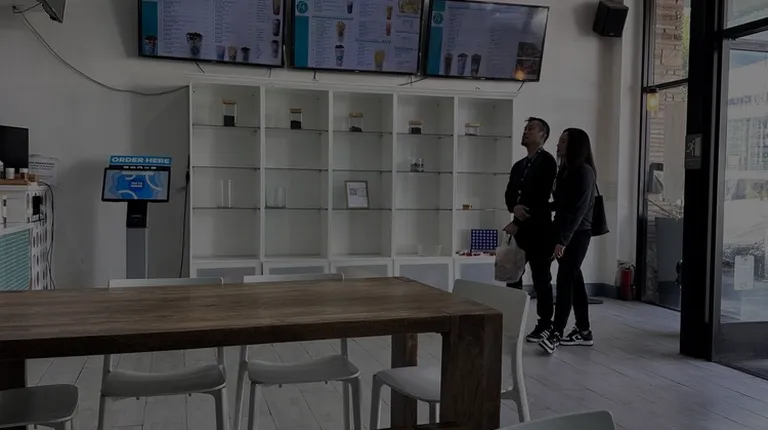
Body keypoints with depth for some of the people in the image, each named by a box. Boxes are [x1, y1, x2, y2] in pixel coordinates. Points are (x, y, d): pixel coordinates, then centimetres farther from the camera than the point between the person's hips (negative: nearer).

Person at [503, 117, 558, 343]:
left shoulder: (547, 161, -7)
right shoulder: (519, 165, 18)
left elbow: (541, 197, -16)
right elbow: (509, 194, 11)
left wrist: (518, 223, -16)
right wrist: (514, 207, -13)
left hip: (539, 229, -7)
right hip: (521, 229, 7)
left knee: (541, 279, 0)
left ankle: (545, 326, 11)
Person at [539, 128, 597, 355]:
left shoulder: (584, 172, -13)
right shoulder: (565, 169, 12)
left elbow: (579, 209, -18)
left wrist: (563, 240, -21)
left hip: (578, 233, -8)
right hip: (565, 231, 8)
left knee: (565, 279, -11)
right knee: (573, 278, 11)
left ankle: (556, 333, -11)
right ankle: (584, 331, 19)